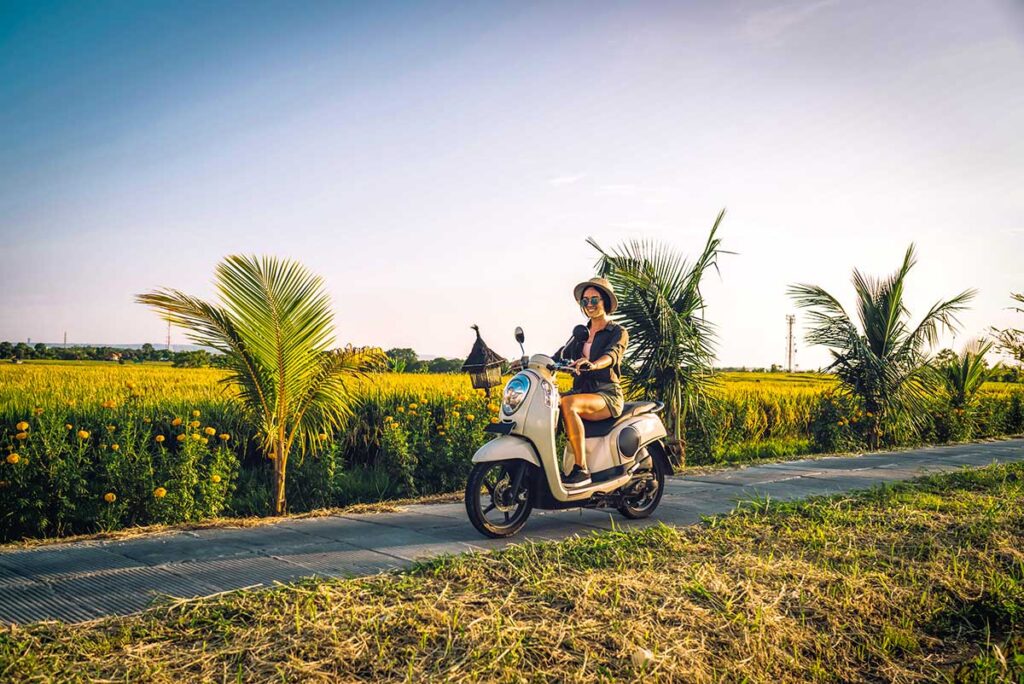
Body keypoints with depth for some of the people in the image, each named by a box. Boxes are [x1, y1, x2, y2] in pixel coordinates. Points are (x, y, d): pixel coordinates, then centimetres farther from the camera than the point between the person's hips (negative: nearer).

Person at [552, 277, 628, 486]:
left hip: (607, 395, -6)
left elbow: (612, 355, -20)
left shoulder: (618, 332, 2)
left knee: (567, 404, -36)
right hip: (582, 391, 6)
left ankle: (581, 469, -32)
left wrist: (592, 364, -41)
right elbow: (561, 355, 10)